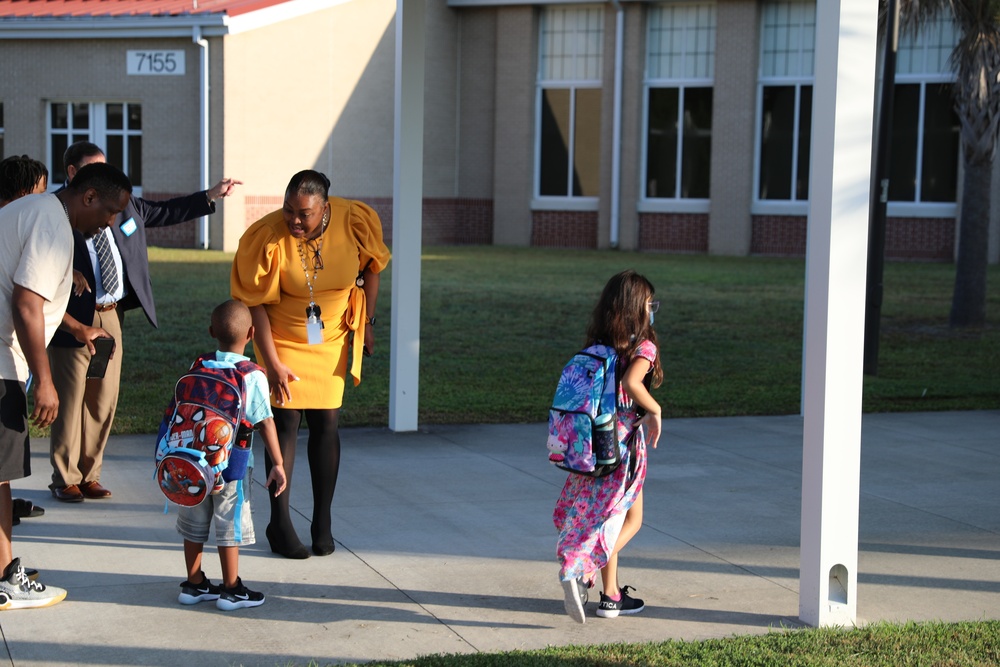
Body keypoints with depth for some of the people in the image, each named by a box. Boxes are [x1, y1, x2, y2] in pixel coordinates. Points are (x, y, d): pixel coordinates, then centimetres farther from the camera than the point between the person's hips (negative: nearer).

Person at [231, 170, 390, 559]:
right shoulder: (268, 238, -23)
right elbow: (255, 303, -15)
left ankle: (323, 523, 14)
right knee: (285, 422, -4)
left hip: (331, 340, 3)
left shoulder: (355, 222, -17)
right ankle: (280, 524, 6)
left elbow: (371, 267, 3)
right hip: (282, 340, -2)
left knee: (326, 424, 3)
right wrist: (272, 363, -17)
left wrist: (367, 322, 2)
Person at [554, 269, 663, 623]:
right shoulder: (643, 347, -13)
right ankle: (582, 572, -10)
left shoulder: (597, 347, 5)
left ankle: (611, 595, 22)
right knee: (631, 520, 8)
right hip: (623, 444, -6)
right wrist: (655, 411, -15)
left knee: (619, 519, 19)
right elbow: (631, 382, -30)